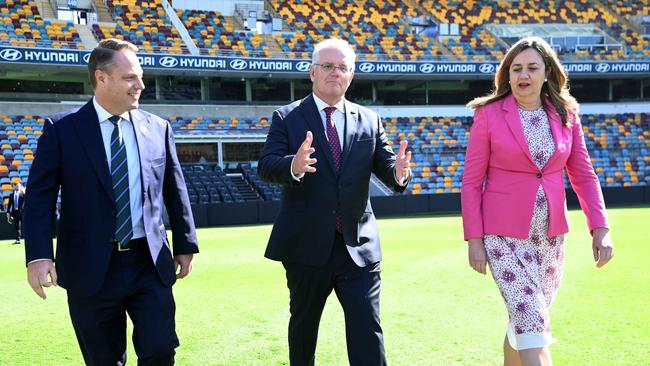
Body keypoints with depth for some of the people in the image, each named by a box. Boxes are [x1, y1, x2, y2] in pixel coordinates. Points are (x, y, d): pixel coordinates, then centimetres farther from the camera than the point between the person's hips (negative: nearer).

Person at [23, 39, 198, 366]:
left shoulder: (158, 128, 5)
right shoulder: (62, 129, -3)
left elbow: (175, 192, 13)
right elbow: (40, 196, -5)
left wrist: (185, 245, 14)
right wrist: (38, 256, -16)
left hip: (151, 265, 2)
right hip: (91, 269, -2)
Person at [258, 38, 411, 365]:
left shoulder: (369, 121, 8)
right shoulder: (287, 118, 0)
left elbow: (385, 166, 2)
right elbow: (266, 166, -11)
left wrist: (399, 173, -23)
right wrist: (293, 166, -35)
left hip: (358, 244, 1)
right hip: (306, 244, -1)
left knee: (367, 328, -3)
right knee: (304, 325, 16)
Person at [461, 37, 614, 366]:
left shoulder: (565, 115, 5)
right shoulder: (489, 114, -5)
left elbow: (583, 175, 9)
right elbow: (471, 182, -3)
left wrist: (600, 228, -2)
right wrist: (474, 239, -7)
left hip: (551, 236, 4)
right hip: (505, 235, -4)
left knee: (525, 320, 14)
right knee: (531, 322, -13)